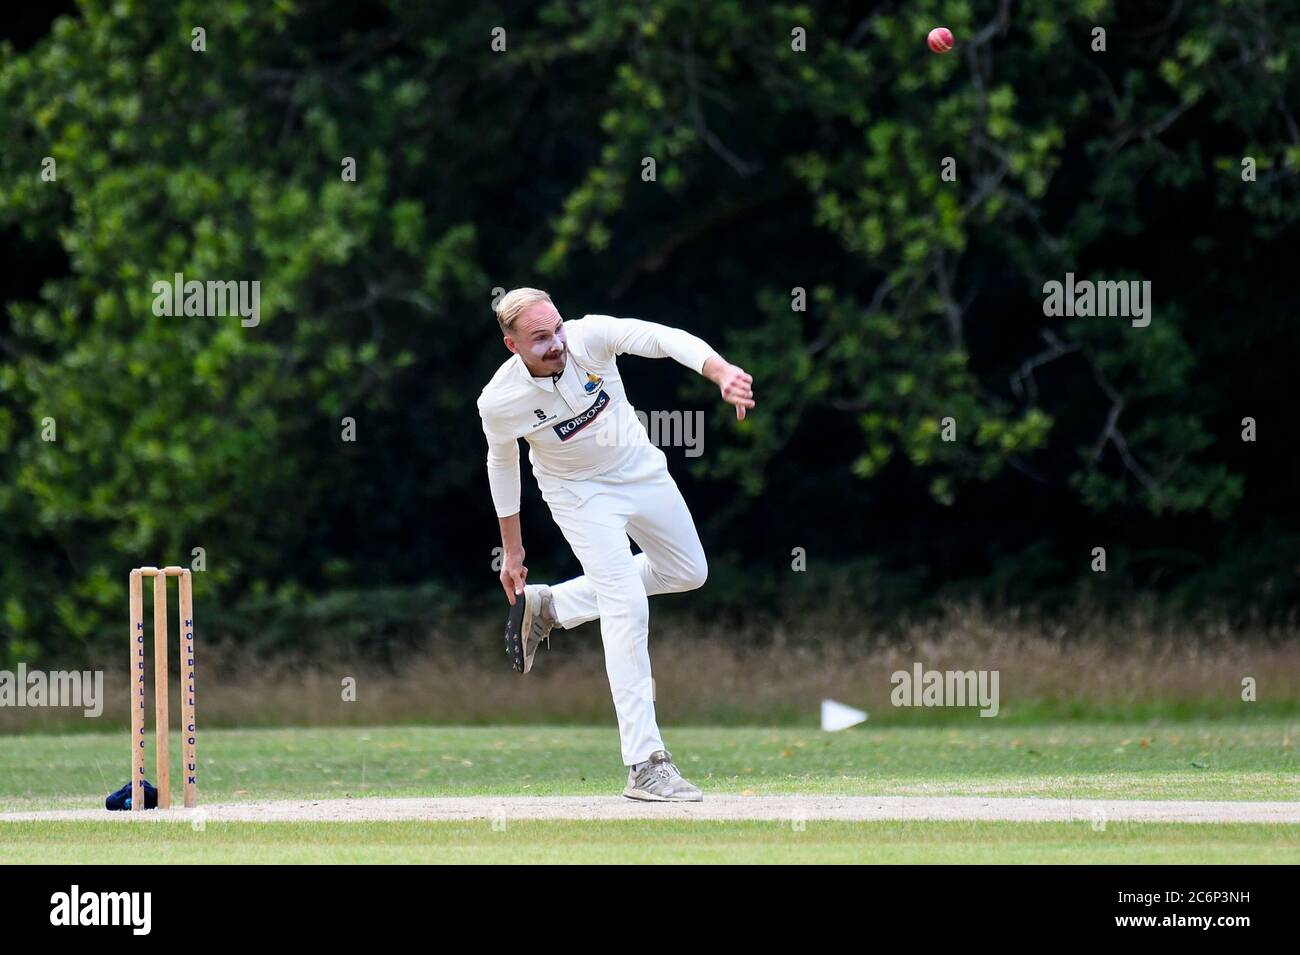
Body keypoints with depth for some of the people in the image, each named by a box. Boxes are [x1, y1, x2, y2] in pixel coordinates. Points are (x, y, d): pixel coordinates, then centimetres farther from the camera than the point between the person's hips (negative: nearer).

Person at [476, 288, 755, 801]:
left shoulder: (589, 337, -28)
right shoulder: (498, 402, -25)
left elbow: (664, 339, -42)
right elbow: (502, 464, -6)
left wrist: (722, 372, -61)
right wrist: (511, 550, 4)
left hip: (640, 468, 4)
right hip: (580, 494, -4)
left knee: (688, 572, 18)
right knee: (627, 606, -17)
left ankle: (549, 607, 28)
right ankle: (645, 763, -15)